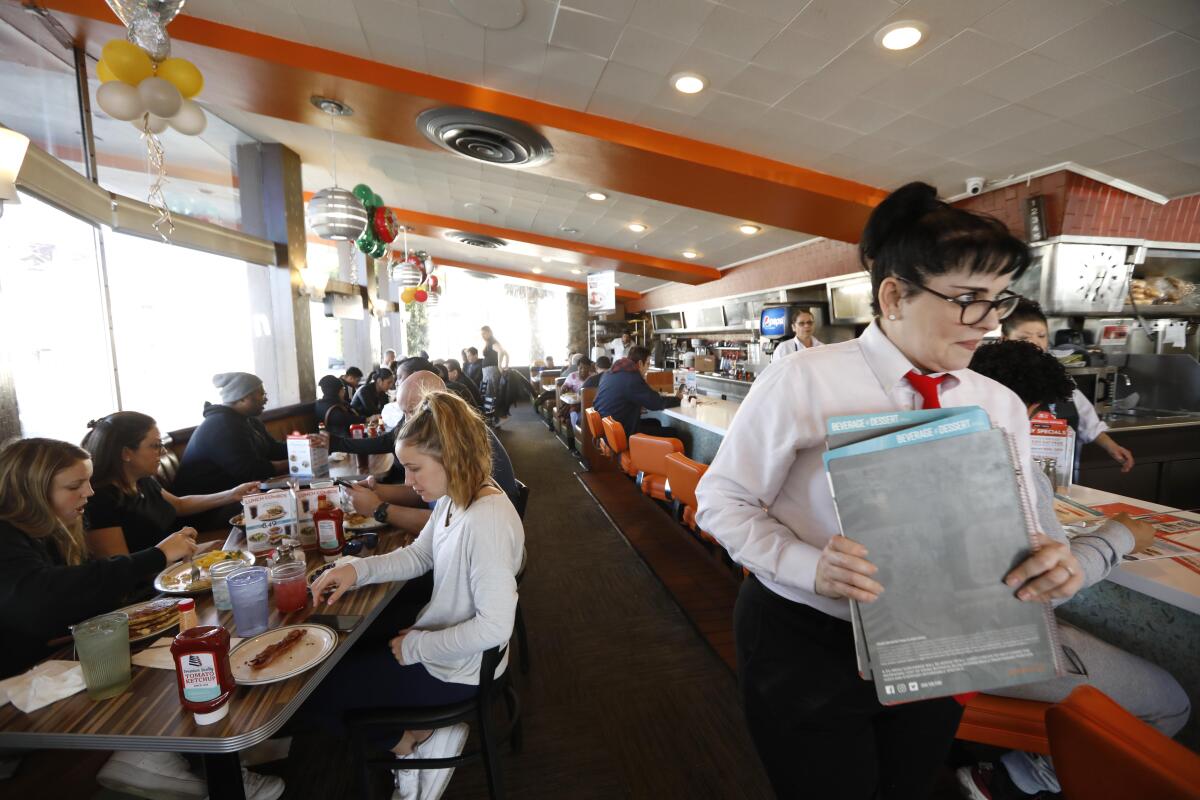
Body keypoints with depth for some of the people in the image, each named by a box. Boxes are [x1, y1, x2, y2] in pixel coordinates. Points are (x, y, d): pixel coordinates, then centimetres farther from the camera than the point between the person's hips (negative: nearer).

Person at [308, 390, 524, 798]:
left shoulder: (488, 520, -33)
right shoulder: (452, 498, -5)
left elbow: (495, 627, -31)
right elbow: (418, 555, 9)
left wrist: (417, 647, -19)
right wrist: (357, 569, -7)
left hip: (457, 669, -8)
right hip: (435, 638, 8)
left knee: (318, 691, 6)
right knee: (337, 656, 23)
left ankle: (413, 742, 16)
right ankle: (416, 739, 20)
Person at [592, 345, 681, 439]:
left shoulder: (611, 373, 10)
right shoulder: (633, 378, -20)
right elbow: (656, 403, -16)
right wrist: (677, 399, 1)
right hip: (621, 433, -10)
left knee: (655, 423, 24)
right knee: (672, 433, -5)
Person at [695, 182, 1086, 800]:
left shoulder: (1002, 407, -3)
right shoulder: (803, 382, -20)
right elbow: (721, 500, -15)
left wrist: (1048, 562, -20)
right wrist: (809, 565, -30)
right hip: (805, 642, -5)